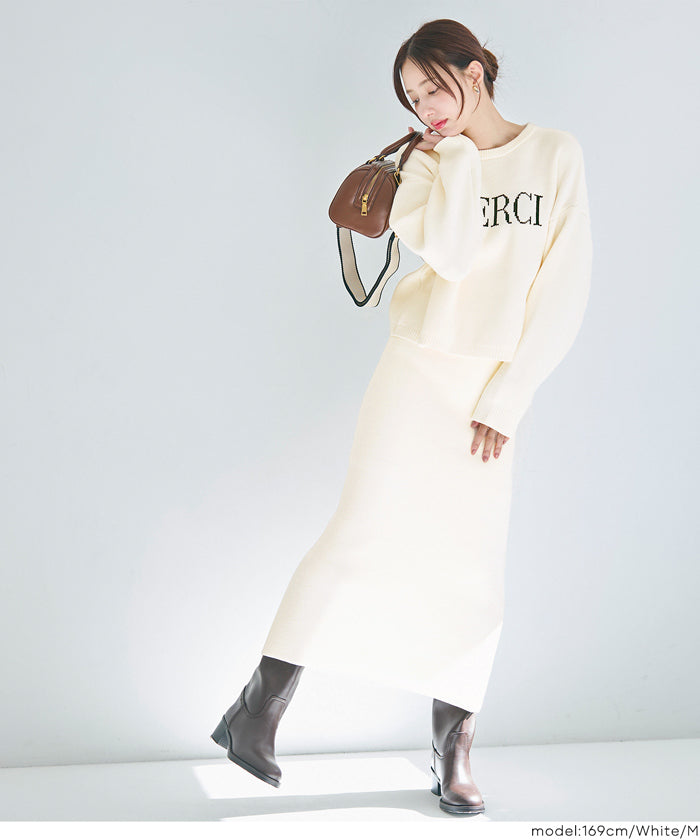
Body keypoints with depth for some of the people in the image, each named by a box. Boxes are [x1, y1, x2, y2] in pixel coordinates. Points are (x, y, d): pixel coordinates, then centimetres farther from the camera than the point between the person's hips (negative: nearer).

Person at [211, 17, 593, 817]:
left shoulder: (556, 154, 3)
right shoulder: (425, 163, 6)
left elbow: (563, 291, -3)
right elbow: (450, 253, -14)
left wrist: (507, 398, -7)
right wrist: (456, 154, -5)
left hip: (495, 390, 1)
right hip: (416, 374, 0)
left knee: (474, 569, 0)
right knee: (361, 534, -10)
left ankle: (453, 751, 11)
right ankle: (258, 706, -2)